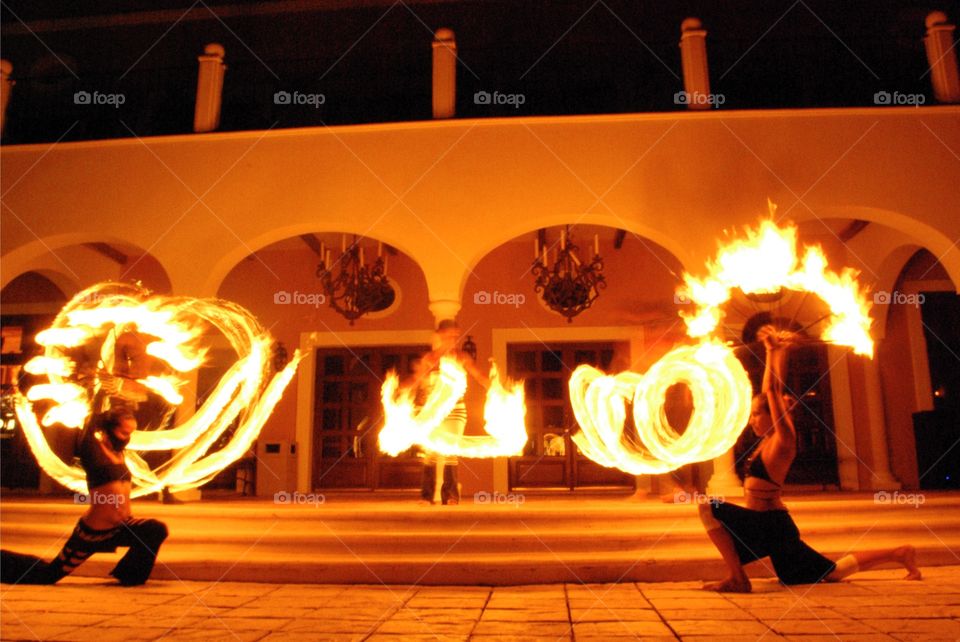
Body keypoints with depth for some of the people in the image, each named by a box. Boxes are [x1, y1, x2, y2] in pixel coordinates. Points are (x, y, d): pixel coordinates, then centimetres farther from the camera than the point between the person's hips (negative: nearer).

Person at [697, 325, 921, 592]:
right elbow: (770, 391, 12)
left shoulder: (782, 441, -14)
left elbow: (774, 390, -17)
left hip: (769, 524, -9)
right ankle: (899, 553, 24)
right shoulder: (769, 440, 8)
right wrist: (771, 351, 15)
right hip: (768, 523, 9)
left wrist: (779, 351, -13)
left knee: (709, 509, -21)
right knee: (832, 573, 19)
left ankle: (737, 578, -16)